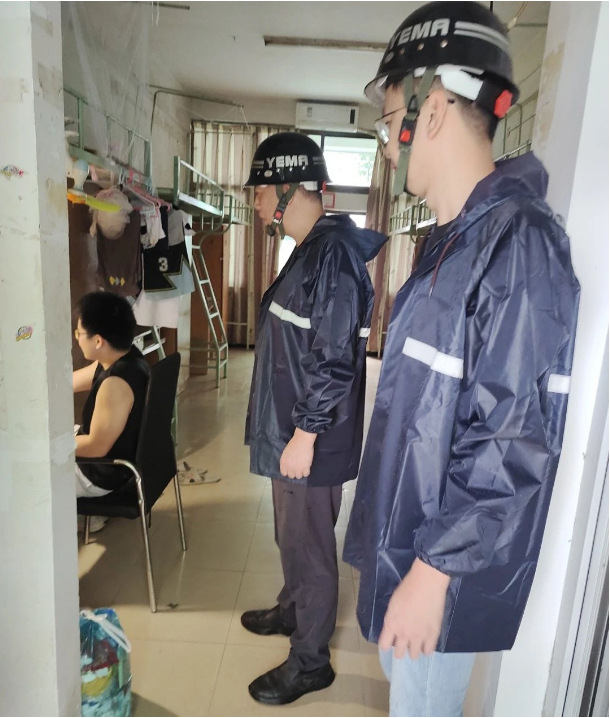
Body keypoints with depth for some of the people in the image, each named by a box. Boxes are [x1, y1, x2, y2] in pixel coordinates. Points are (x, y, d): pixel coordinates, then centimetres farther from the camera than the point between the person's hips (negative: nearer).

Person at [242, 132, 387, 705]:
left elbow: (334, 358, -24)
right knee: (291, 534, 26)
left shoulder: (333, 254, -20)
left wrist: (305, 434, -20)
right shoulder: (310, 250, 11)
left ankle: (310, 662, 31)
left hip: (312, 438, -10)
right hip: (292, 427, 10)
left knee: (309, 546, 8)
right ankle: (292, 610, 50)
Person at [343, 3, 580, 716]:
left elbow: (516, 441, -25)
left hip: (448, 556, -8)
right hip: (406, 529, 8)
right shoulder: (452, 237, 7)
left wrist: (436, 567, -19)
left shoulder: (516, 243, -23)